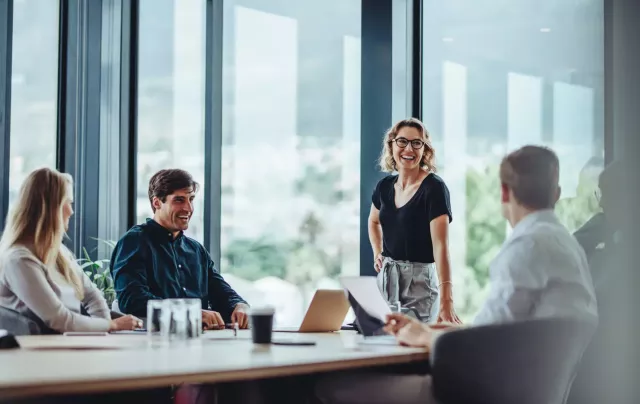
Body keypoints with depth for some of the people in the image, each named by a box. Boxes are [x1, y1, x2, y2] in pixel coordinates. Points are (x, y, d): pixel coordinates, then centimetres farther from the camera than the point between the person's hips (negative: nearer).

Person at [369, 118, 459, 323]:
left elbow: (440, 245, -25)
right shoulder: (385, 186, 4)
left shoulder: (434, 187, -15)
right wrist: (377, 254, 9)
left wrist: (446, 300, -34)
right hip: (386, 277, 6)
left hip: (420, 278, -6)